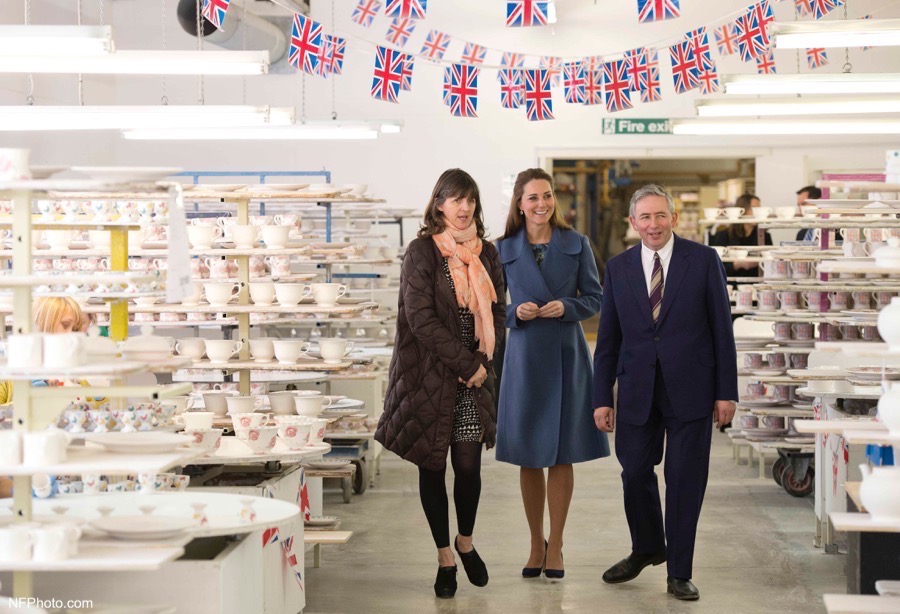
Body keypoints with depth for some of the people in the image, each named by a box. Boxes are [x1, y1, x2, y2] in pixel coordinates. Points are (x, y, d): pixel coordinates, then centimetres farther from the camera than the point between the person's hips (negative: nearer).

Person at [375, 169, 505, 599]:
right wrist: (465, 363, -13)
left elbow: (497, 313, 11)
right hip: (429, 376, -3)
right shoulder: (422, 251, -6)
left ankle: (466, 542, 26)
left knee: (469, 465, 1)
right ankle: (444, 558, 17)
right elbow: (420, 318, -13)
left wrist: (482, 361, -4)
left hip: (473, 377, 3)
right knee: (432, 466, 4)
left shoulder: (486, 253, 9)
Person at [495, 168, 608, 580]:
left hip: (566, 356, 0)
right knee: (527, 456, 6)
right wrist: (516, 312, -13)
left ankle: (555, 546, 13)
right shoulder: (503, 249, 3)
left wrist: (566, 307, -14)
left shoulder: (576, 244, 3)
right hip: (524, 357, 1)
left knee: (562, 455, 3)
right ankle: (536, 543, 21)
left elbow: (594, 298, 4)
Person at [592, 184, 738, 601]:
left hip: (690, 390, -2)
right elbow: (608, 339, 6)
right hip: (637, 390, 3)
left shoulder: (703, 260, -3)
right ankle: (646, 549, 35)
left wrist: (726, 391, -5)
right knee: (635, 473, 9)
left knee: (685, 480, 2)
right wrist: (602, 398, 3)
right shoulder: (618, 268, 4)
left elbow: (722, 329, -2)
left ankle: (679, 572, 15)